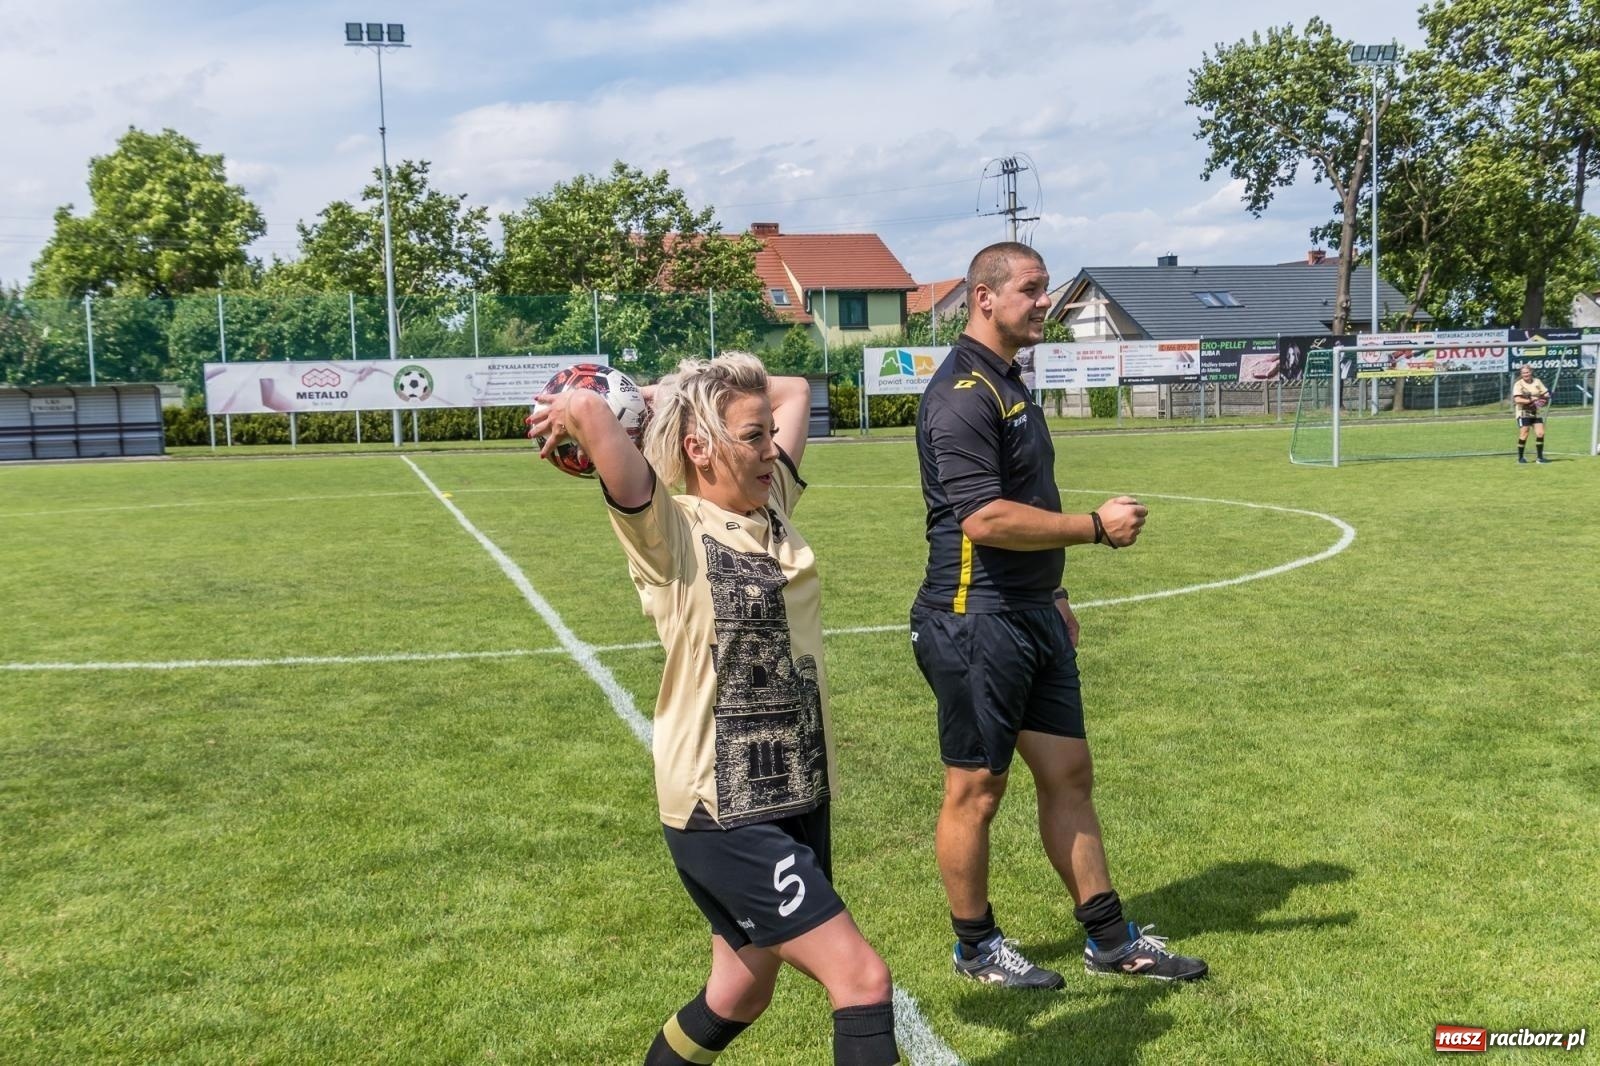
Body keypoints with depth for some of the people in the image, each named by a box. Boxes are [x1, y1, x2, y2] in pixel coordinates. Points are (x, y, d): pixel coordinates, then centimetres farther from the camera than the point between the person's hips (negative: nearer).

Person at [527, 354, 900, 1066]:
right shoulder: (669, 532, -15)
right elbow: (590, 406, -30)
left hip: (796, 798, 8)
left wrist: (666, 395, 11)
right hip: (723, 817, -8)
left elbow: (795, 390, 18)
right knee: (863, 982, -7)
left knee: (739, 999, 19)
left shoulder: (770, 508, 6)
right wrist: (574, 413, -7)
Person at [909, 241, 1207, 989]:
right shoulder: (963, 394, -17)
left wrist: (1051, 593, 25)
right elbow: (984, 518, -26)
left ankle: (1110, 939, 26)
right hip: (976, 623, -10)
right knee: (976, 790, 4)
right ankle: (976, 948, 22)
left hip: (1030, 615, 10)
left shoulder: (1006, 383, 15)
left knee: (1068, 774, 14)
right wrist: (1097, 526, -17)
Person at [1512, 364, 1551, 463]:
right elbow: (1517, 399, -18)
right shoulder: (1518, 384, -7)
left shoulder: (1537, 382, 8)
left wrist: (1544, 399, -9)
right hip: (1523, 413, -5)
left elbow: (1546, 395, 13)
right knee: (1524, 434, -7)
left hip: (1536, 412, 5)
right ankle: (1520, 457, 5)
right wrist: (1531, 400, -22)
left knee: (1540, 433, -3)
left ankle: (1540, 457, 5)